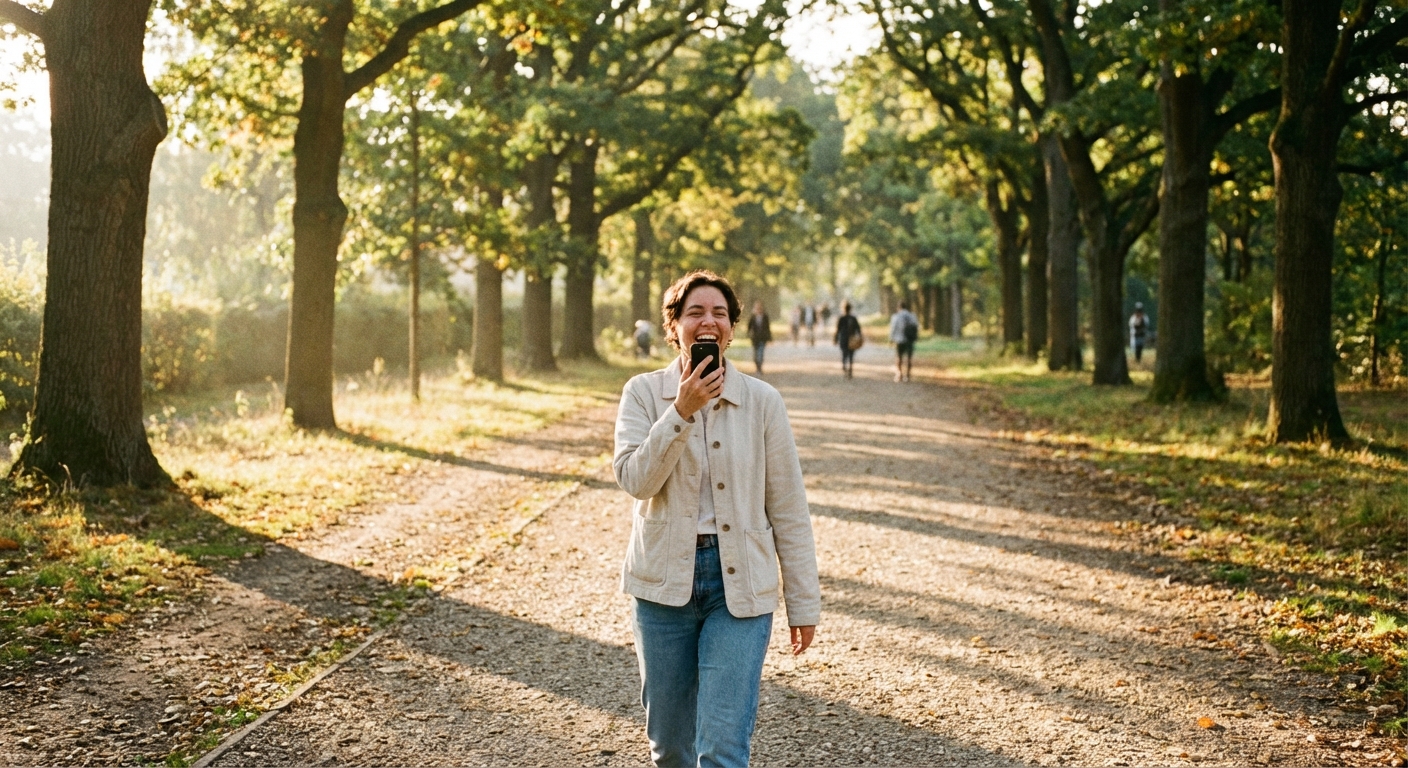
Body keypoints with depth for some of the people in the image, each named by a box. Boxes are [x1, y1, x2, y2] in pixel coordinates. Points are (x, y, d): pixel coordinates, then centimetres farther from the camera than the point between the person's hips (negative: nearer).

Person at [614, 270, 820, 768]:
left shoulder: (762, 402, -1)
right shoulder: (644, 393, 0)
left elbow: (788, 510, 1)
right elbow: (634, 480, -14)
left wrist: (804, 604, 2)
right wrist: (681, 411, -22)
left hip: (740, 588, -1)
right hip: (665, 582, 1)